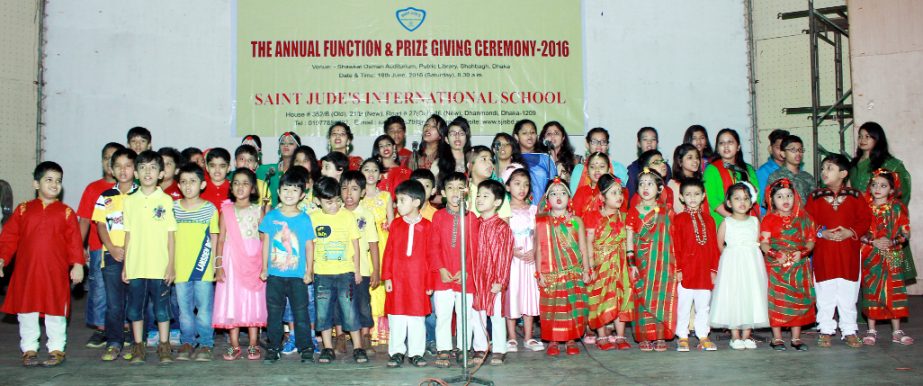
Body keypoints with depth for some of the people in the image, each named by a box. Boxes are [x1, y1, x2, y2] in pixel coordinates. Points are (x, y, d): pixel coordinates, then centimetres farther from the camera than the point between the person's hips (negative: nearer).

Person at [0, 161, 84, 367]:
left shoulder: (66, 212, 2)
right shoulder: (23, 210, 6)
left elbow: (74, 241, -2)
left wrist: (77, 264, -10)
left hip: (55, 272, -2)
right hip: (26, 270, 2)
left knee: (55, 311, 5)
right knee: (26, 311, 9)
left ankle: (56, 349, 15)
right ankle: (29, 349, 22)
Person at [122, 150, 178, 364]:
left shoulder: (166, 200, 0)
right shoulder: (130, 201, 6)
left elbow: (171, 234, 0)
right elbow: (128, 234, 9)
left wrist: (171, 264, -4)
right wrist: (125, 265, 6)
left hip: (159, 266, -2)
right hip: (135, 266, 2)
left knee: (162, 306, 3)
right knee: (135, 307, 8)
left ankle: (164, 347, 14)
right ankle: (138, 347, 19)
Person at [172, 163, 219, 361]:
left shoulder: (210, 209, 0)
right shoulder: (173, 208, 4)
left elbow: (214, 239, 4)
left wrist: (214, 265, 0)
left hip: (204, 268, -2)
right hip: (180, 267, 2)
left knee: (204, 307, 2)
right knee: (184, 308, 10)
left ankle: (205, 343, 12)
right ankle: (187, 343, 21)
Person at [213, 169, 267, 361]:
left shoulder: (257, 210, 5)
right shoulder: (226, 210, 7)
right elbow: (221, 239, 5)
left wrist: (266, 264, -2)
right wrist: (219, 265, -2)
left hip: (254, 261, -1)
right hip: (232, 261, 1)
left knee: (253, 302, 1)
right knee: (231, 301, 1)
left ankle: (253, 345, 9)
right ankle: (235, 346, 9)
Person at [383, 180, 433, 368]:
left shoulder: (426, 226, -3)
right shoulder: (396, 224, 4)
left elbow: (430, 255, 0)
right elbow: (388, 252, 4)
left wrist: (429, 282, 0)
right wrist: (387, 277, -1)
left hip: (418, 281, -2)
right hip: (397, 280, 2)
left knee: (417, 318, 6)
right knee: (396, 318, 7)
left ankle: (416, 353, 17)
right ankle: (396, 352, 17)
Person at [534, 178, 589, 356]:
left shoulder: (576, 221, 6)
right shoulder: (542, 222, 3)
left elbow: (583, 248, 8)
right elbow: (539, 249, 3)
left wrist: (586, 270, 3)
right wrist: (539, 273, -2)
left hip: (574, 273, 1)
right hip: (550, 274, -1)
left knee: (574, 307, 2)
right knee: (552, 307, 0)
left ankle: (571, 340, 12)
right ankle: (552, 341, 10)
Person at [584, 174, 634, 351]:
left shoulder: (623, 217, 8)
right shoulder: (594, 217, -7)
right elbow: (589, 242, -8)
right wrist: (591, 263, -13)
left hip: (620, 264, 4)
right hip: (601, 264, -4)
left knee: (622, 298, 5)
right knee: (601, 298, -1)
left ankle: (620, 336, 13)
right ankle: (602, 337, 9)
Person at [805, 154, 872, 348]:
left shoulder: (855, 196, 4)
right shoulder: (815, 196, 4)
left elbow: (865, 219, 1)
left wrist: (850, 232, -14)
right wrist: (822, 233, -14)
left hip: (848, 252, 0)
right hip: (823, 252, 0)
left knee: (848, 293, 5)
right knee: (825, 293, 5)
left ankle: (849, 331, 16)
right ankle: (826, 330, 15)